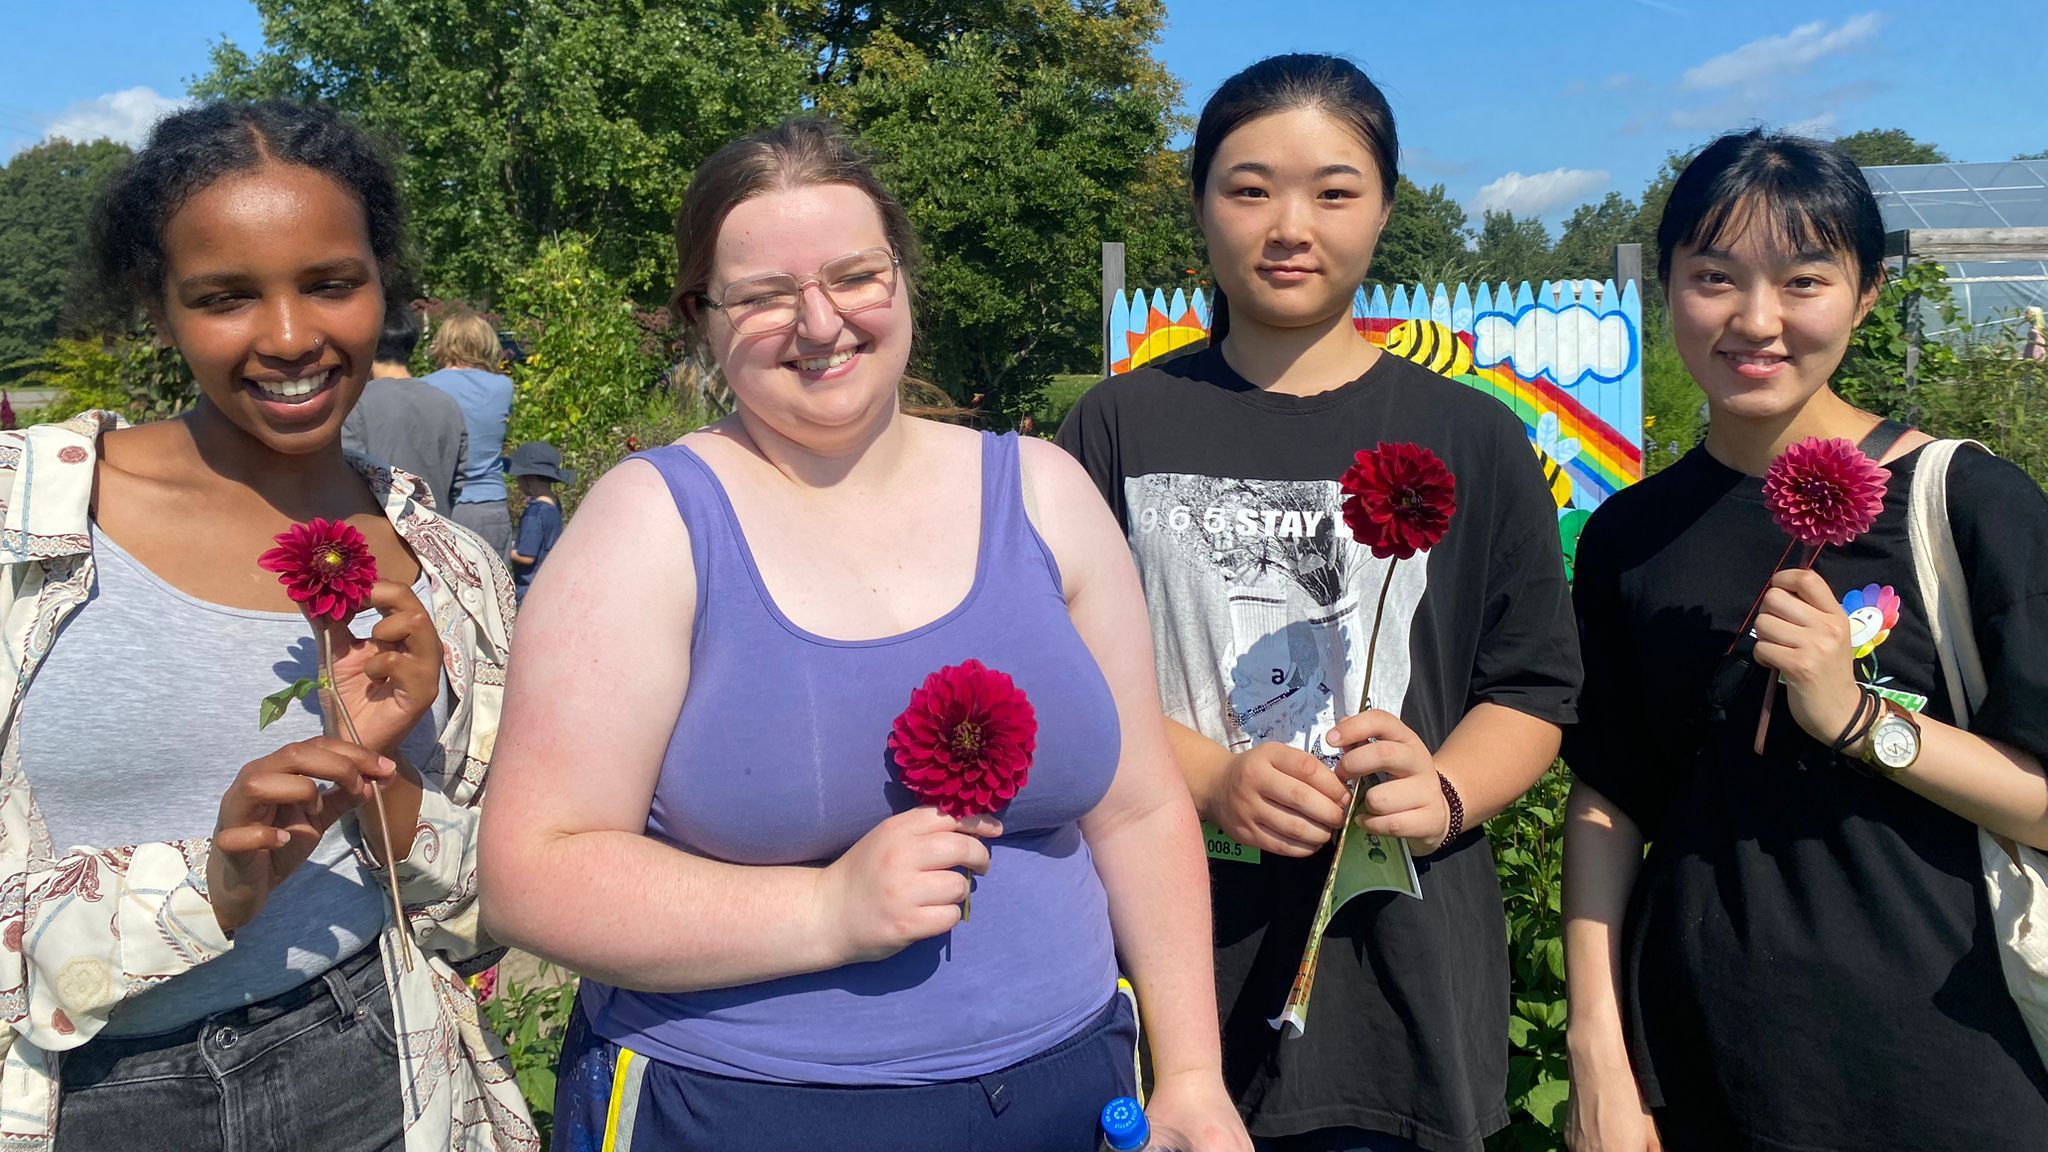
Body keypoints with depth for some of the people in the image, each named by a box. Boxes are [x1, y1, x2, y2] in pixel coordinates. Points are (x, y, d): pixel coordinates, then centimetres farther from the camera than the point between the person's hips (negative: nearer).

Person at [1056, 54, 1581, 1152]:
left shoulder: (1474, 439, 3)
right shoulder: (1121, 425, 2)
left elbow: (1533, 687, 5)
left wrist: (1445, 795, -16)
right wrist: (1211, 780, -17)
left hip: (1398, 954, 1)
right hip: (1170, 945, 0)